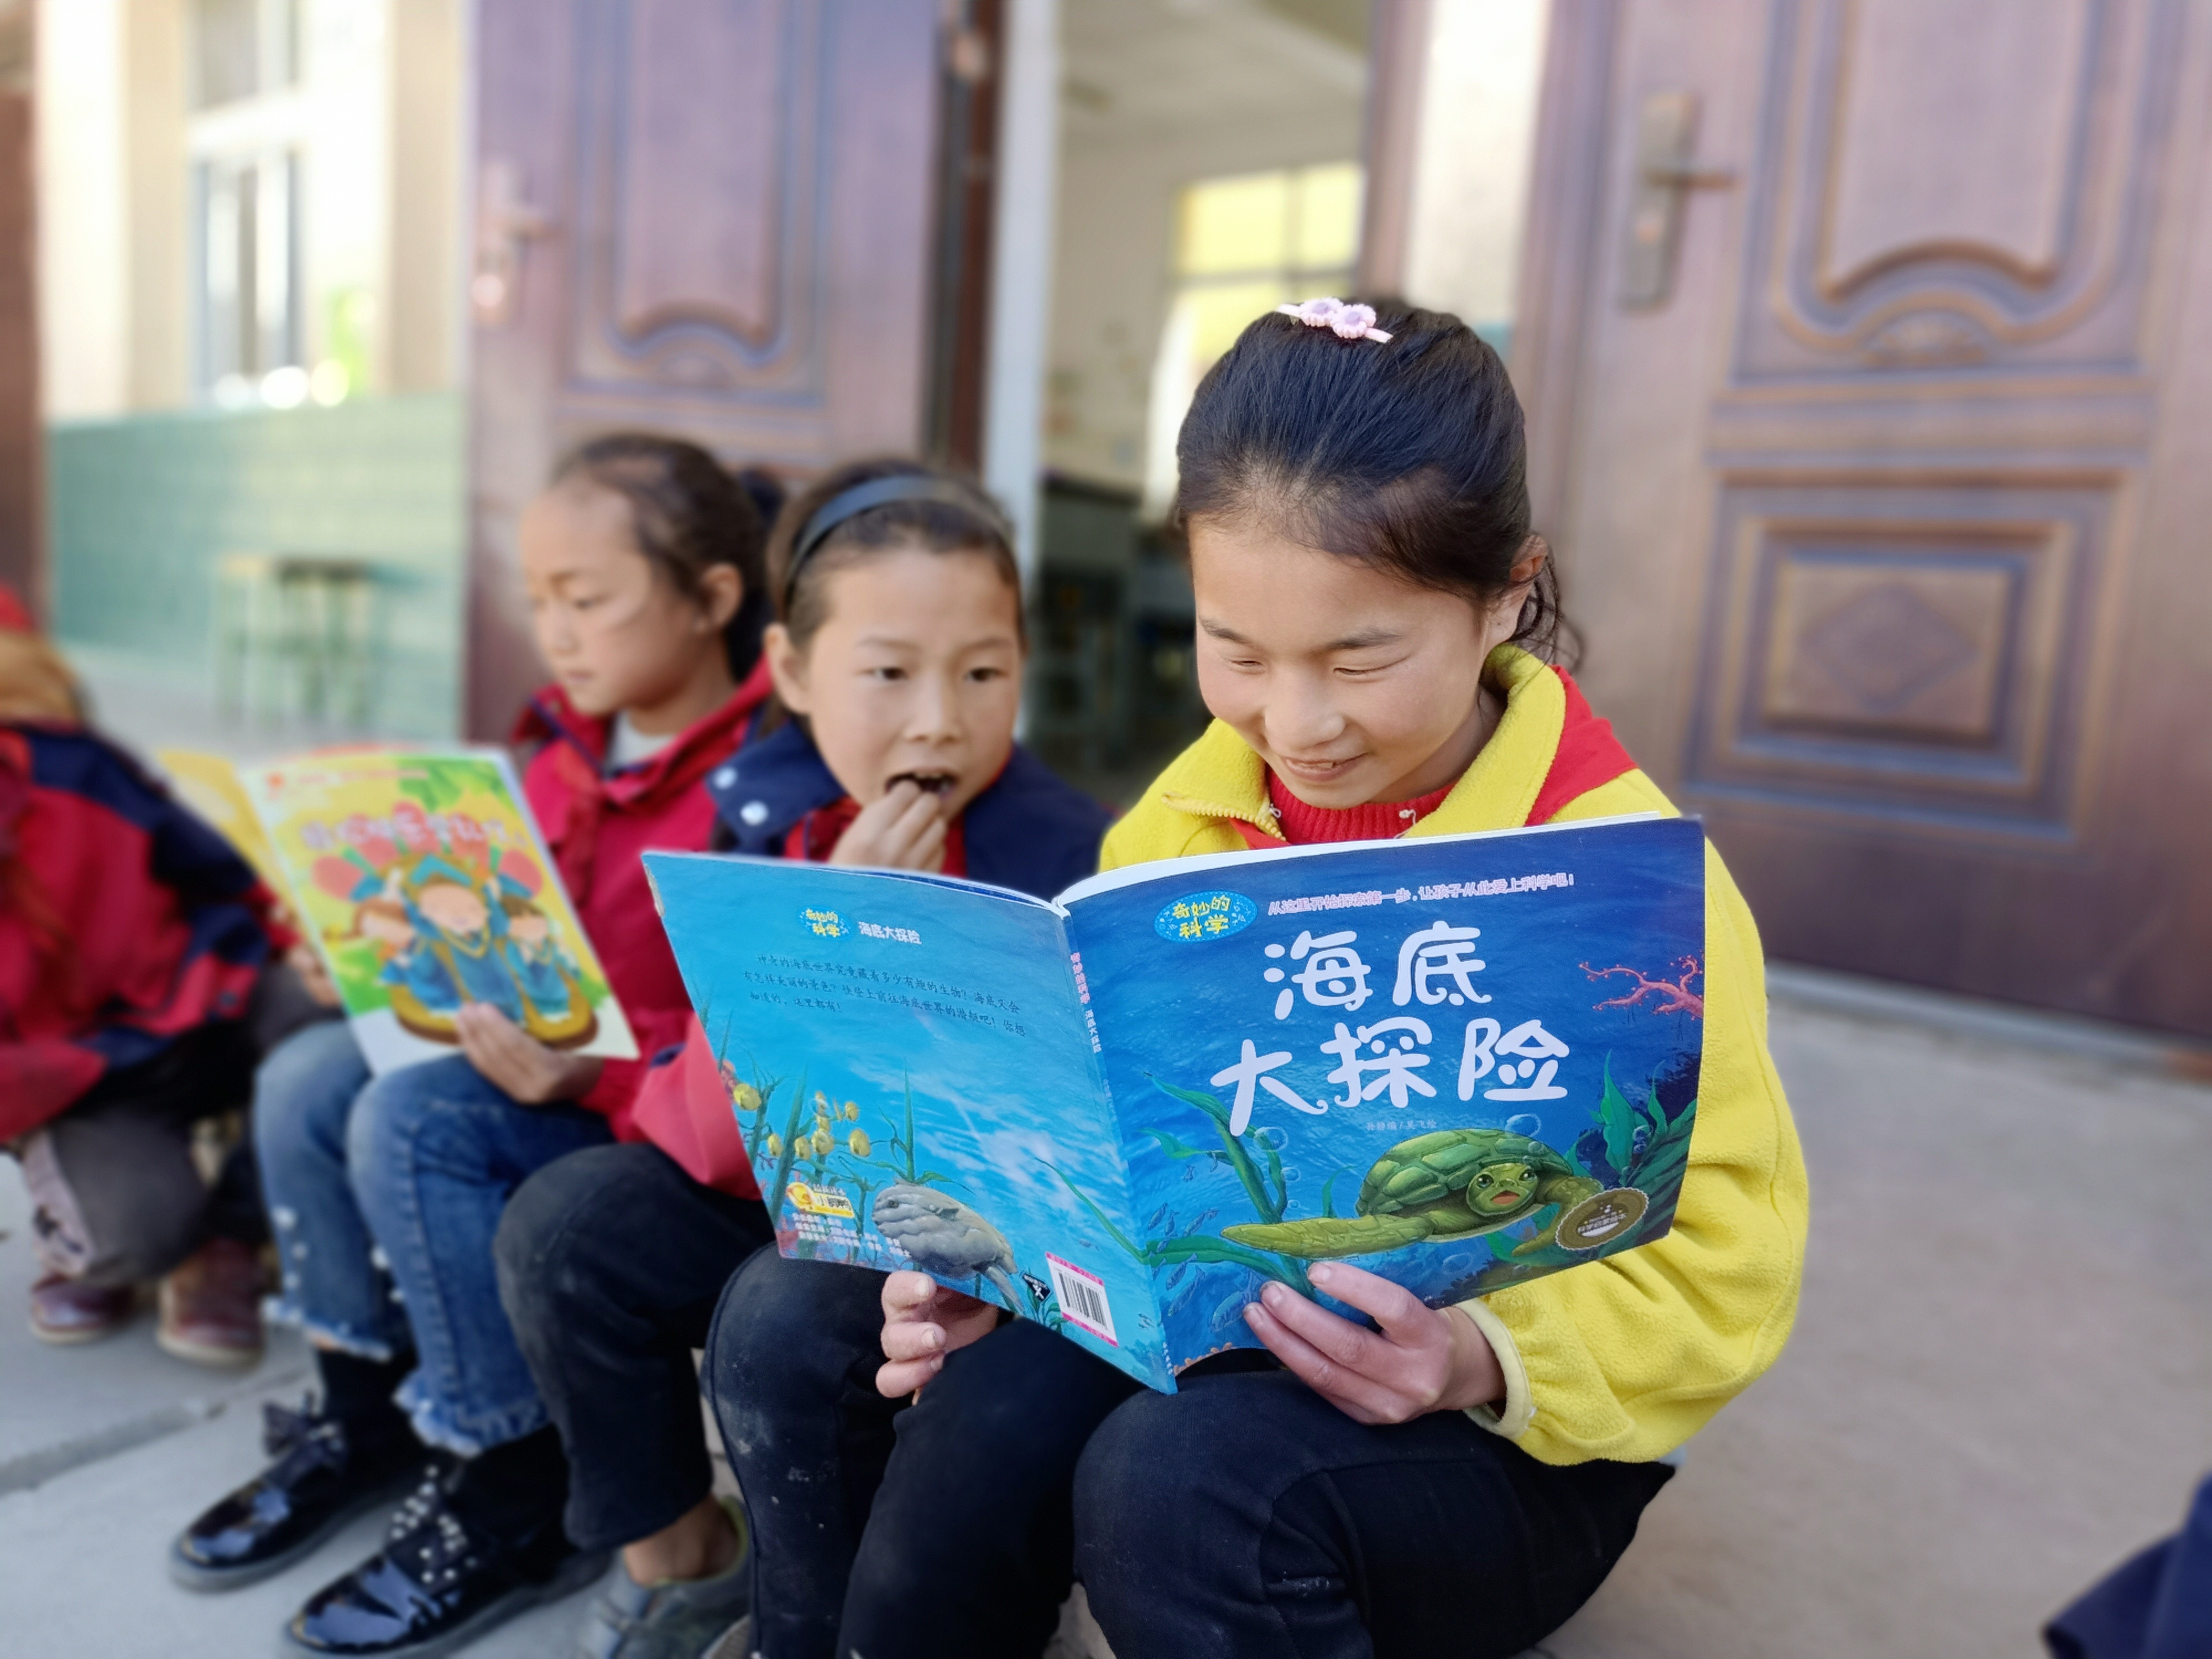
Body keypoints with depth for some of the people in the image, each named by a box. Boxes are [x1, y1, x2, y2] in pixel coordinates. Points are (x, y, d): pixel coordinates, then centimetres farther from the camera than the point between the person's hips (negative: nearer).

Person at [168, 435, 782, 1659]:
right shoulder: (566, 754, 5)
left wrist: (588, 1075, -32)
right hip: (529, 1062, 9)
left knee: (413, 1123, -25)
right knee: (306, 1080, -3)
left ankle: (515, 1500, -7)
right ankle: (365, 1416, 16)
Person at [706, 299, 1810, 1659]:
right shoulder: (1185, 817, -1)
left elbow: (1718, 1267, -16)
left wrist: (1482, 1358, -32)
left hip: (1506, 1431, -4)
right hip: (1189, 1325, 5)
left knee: (1180, 1472, -37)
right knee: (792, 1326, -9)